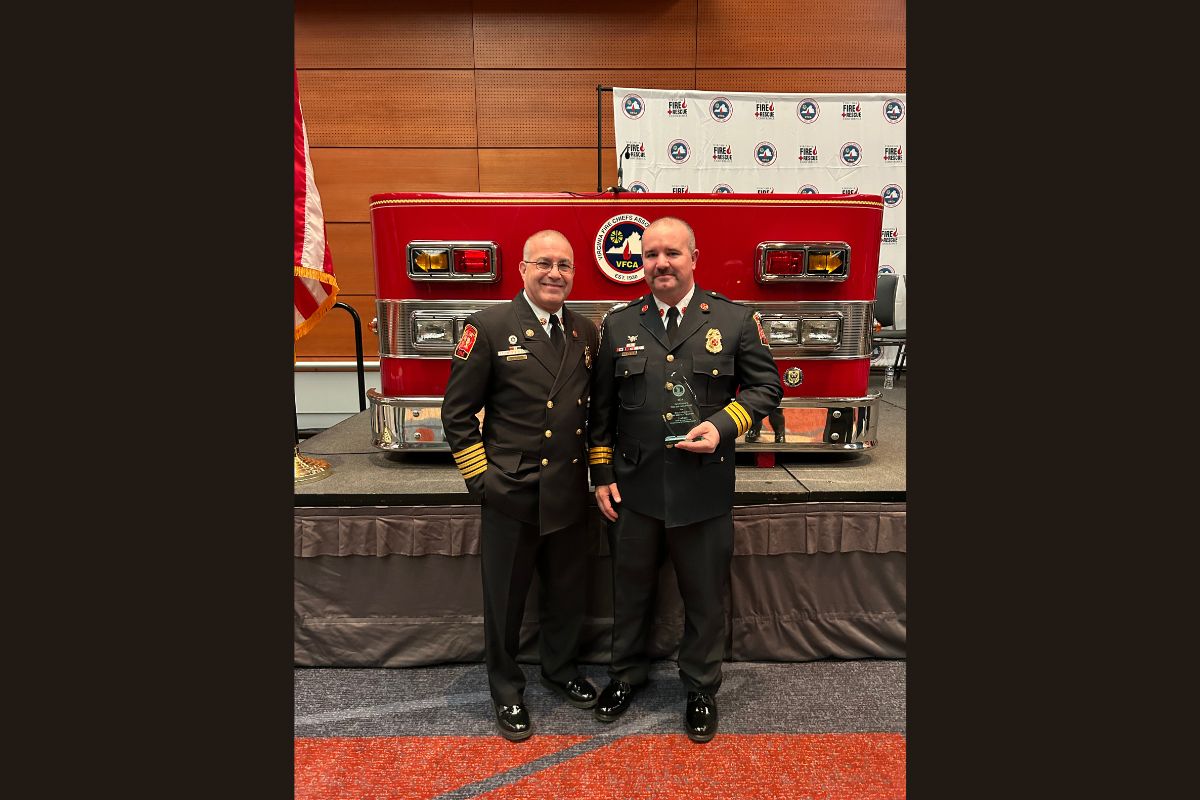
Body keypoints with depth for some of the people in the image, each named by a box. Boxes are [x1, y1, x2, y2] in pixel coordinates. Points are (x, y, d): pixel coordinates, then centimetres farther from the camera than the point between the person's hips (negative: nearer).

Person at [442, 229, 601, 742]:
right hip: (509, 493, -4)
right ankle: (506, 689, 36)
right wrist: (479, 477, -9)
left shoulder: (586, 332, 6)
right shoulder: (489, 327, -9)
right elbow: (457, 412, -6)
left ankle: (560, 668, 45)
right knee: (505, 599, 13)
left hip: (568, 493, 4)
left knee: (568, 591, 19)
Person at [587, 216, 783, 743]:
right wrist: (602, 474, 2)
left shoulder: (735, 320, -2)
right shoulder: (618, 324, 3)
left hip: (704, 488, -1)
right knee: (631, 589, 18)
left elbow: (767, 386, 2)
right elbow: (601, 408, 5)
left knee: (705, 596, 14)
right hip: (633, 488, 2)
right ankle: (626, 675, 42)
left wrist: (724, 425, -15)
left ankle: (701, 689, 37)